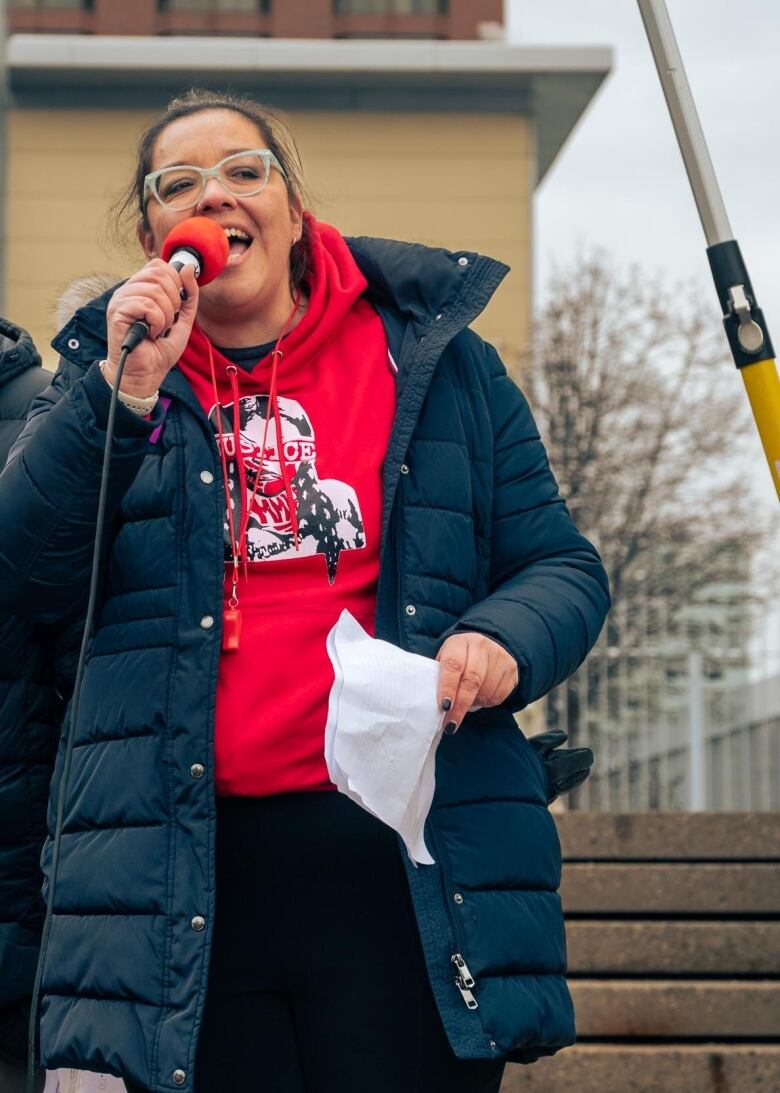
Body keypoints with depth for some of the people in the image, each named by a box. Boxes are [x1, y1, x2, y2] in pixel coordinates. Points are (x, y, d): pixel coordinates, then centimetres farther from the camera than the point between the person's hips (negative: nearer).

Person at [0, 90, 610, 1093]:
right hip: (189, 882, 1)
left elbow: (562, 566, 10)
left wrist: (505, 640, -12)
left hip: (408, 861, 0)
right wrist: (128, 389, -11)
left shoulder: (437, 360, 10)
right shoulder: (109, 376, 13)